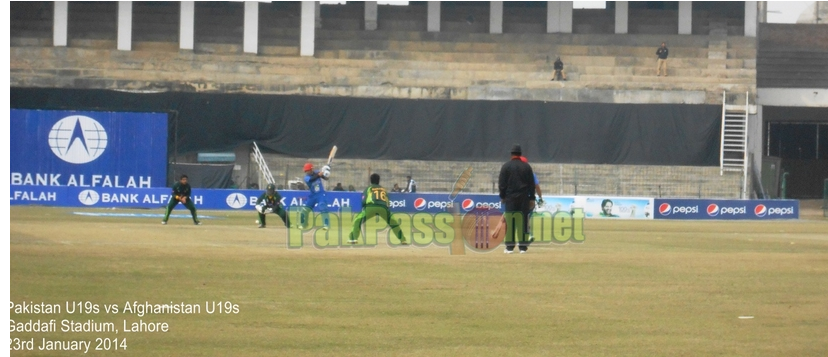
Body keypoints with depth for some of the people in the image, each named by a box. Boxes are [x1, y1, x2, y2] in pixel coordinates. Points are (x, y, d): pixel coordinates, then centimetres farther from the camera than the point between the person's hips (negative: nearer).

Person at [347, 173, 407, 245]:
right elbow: (387, 202, 26)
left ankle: (353, 238, -4)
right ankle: (402, 239, 16)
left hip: (370, 207, -3)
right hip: (384, 208, 3)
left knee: (357, 220, 11)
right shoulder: (384, 189, 34)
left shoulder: (368, 188, 24)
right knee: (393, 222, 22)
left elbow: (363, 201, 13)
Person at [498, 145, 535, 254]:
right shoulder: (526, 166, 5)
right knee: (523, 220, 2)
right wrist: (531, 198, 10)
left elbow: (502, 183, -1)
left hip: (510, 196, -2)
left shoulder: (506, 166, -1)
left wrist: (502, 196, 6)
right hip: (524, 197, 2)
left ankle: (510, 246, -3)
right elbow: (532, 184, 6)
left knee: (510, 221, -1)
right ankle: (523, 246, 0)